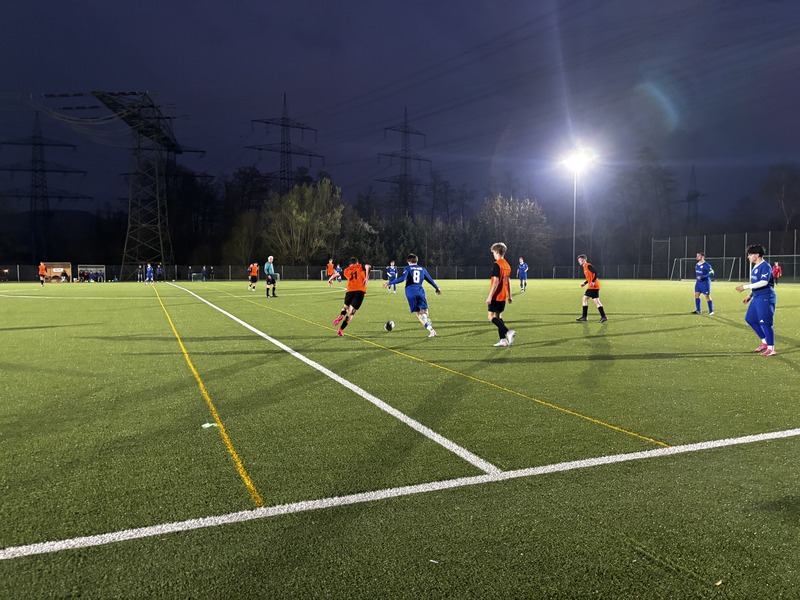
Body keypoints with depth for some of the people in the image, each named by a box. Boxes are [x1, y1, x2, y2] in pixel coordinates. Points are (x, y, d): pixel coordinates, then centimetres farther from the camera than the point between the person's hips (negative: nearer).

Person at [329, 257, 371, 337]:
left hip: (350, 291, 2)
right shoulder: (360, 267, 12)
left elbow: (336, 274, 21)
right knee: (351, 312, -1)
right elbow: (367, 266, -8)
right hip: (360, 291, -2)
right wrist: (367, 277, -11)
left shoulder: (346, 270, 17)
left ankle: (341, 316, -6)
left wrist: (330, 279, 40)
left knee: (346, 307, 27)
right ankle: (341, 330, -7)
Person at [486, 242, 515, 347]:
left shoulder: (496, 264, -14)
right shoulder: (507, 265, 12)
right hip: (503, 296, 8)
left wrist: (490, 296, -19)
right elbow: (508, 281, 16)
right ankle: (503, 340, 10)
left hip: (496, 295, -8)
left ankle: (508, 332, -18)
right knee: (498, 316, 14)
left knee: (491, 317, -5)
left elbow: (496, 282, -20)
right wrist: (509, 296, 21)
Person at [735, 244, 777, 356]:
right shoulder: (755, 267, 13)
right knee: (750, 319, 14)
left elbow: (763, 282, -27)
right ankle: (764, 342, 25)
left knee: (765, 322, -6)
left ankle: (771, 348, 4)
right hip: (757, 298, 10)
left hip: (765, 298, -10)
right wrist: (750, 296, 22)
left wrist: (745, 287, -27)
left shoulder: (765, 266, -16)